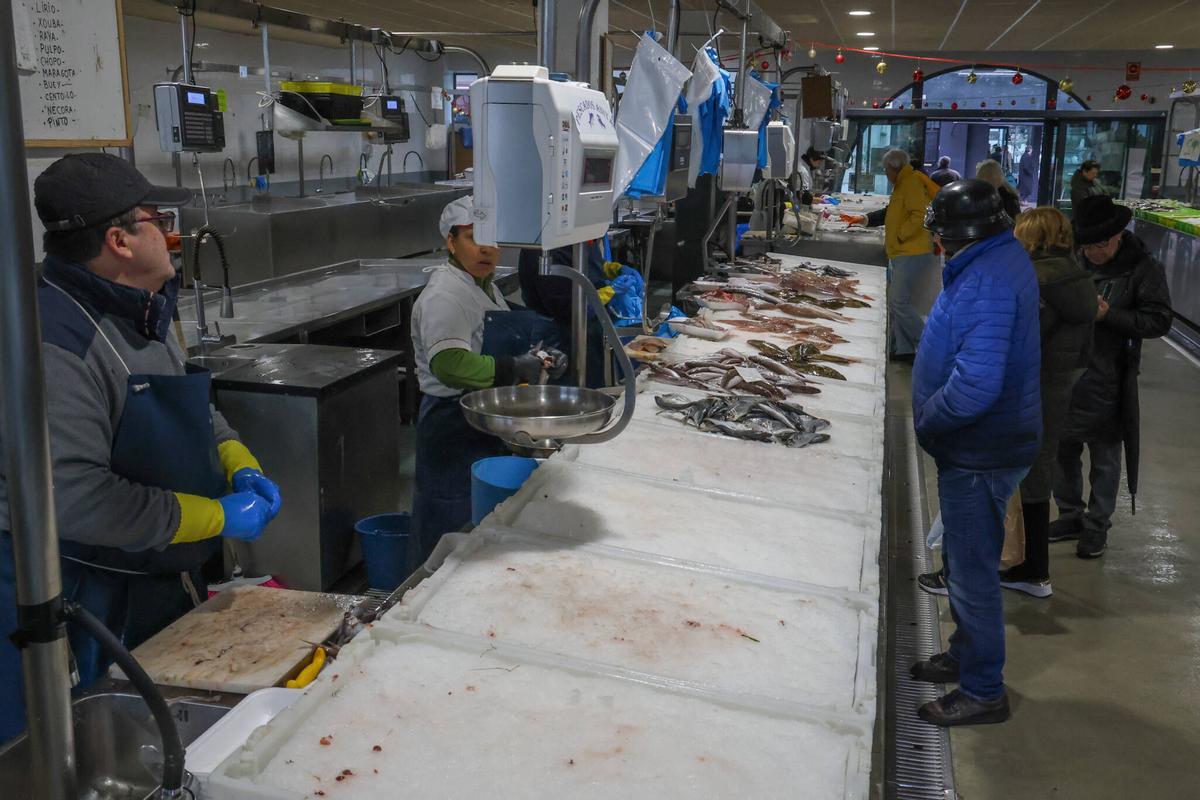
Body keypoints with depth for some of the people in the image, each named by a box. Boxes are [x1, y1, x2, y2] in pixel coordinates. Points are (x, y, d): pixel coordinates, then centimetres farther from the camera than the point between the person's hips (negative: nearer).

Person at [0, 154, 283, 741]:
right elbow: (73, 497, -33)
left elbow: (194, 412, 19)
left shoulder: (142, 312, 6)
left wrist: (238, 463, -2)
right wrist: (217, 516, -24)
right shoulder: (55, 340, -26)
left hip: (163, 575, 9)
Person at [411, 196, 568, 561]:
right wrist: (512, 369, -29)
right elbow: (449, 363, -32)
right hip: (454, 426, -10)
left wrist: (540, 359, 7)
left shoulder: (486, 287, 13)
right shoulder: (444, 295, -18)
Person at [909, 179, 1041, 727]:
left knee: (972, 572, 4)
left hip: (978, 454, -10)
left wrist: (926, 420, -18)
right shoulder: (1002, 256, 6)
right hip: (977, 445, 10)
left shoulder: (988, 281, -27)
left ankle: (982, 692, 19)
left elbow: (976, 385, -35)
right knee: (965, 563, 23)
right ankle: (965, 656, 41)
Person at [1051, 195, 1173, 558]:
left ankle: (1097, 525, 26)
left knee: (1104, 457, 10)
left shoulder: (1143, 268, -11)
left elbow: (1159, 321, -13)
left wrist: (1108, 314, -23)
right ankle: (1070, 515, 33)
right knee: (1062, 447, 14)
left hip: (1107, 382, -4)